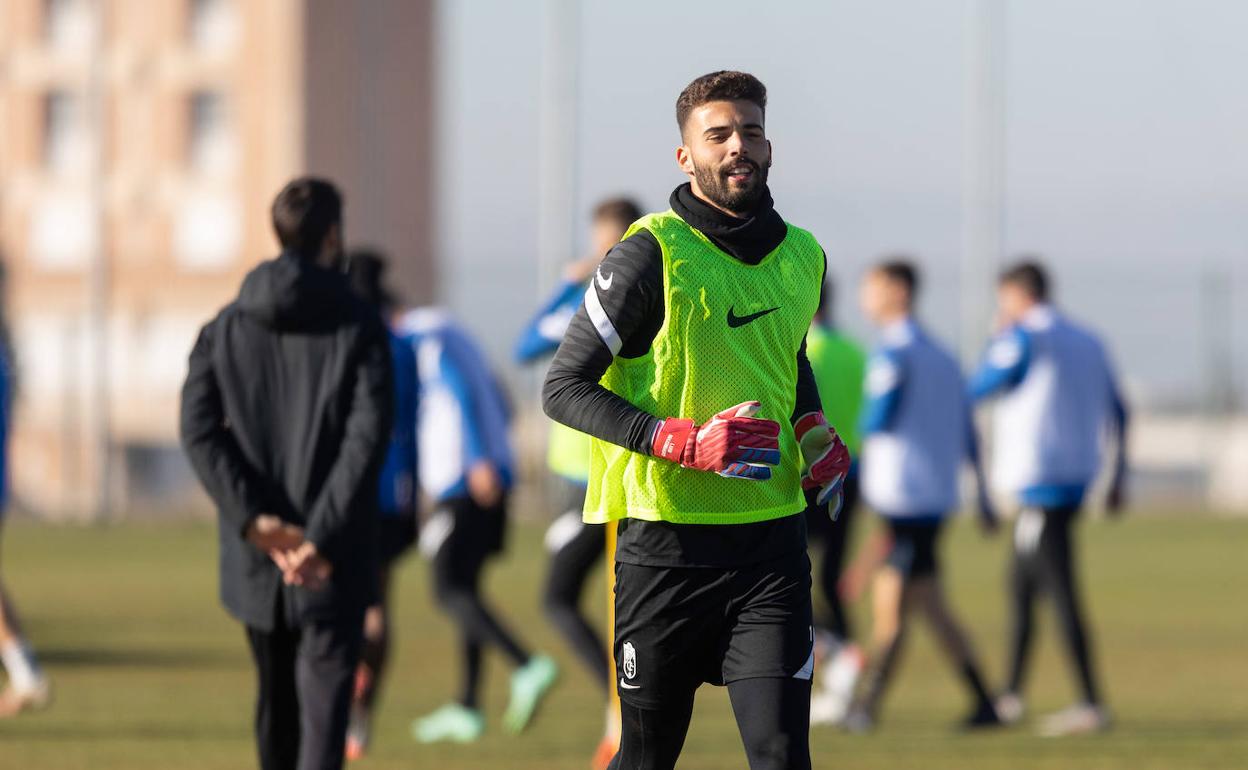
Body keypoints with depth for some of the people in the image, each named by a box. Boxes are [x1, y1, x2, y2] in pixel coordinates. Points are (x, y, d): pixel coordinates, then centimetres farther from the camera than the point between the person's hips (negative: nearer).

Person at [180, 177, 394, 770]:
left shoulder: (226, 327, 6)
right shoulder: (359, 328, -5)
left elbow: (199, 431, -4)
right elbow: (368, 437, -16)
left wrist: (253, 519, -10)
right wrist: (322, 536, -17)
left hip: (255, 555, 4)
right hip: (334, 563, -4)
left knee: (275, 700, 20)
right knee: (324, 699, -8)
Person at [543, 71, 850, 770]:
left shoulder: (803, 257, 10)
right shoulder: (653, 256, -8)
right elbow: (564, 388, -8)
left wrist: (814, 432, 10)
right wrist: (686, 441, -18)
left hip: (772, 542, 4)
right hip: (667, 541, -4)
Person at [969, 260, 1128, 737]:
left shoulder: (1021, 339, -10)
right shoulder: (1087, 343, 14)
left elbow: (977, 388, -2)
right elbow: (1118, 413, 16)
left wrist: (996, 339, 11)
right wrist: (1118, 477, 20)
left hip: (1040, 479, -9)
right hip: (1076, 479, 9)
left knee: (1061, 594, -11)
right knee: (1022, 585, 19)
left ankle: (1091, 705, -15)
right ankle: (1011, 696, 25)